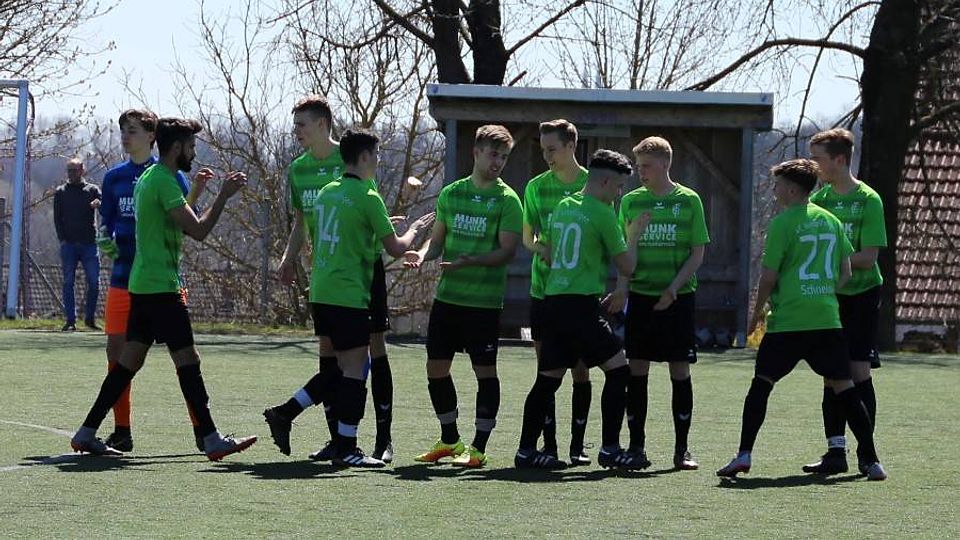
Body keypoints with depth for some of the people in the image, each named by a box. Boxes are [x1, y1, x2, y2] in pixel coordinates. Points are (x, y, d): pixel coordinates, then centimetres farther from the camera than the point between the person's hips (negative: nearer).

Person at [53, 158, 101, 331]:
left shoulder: (92, 190, 10)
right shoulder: (61, 192, 11)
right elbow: (57, 218, 8)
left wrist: (99, 205, -26)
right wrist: (62, 239, -3)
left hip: (89, 244, 0)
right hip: (68, 244, 0)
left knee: (94, 282, -4)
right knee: (68, 283, -1)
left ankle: (90, 317, 9)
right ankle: (70, 320, 1)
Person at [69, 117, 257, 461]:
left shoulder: (148, 178, 16)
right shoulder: (164, 181, -15)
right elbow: (198, 231, -20)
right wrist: (224, 196, -12)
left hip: (143, 284, 10)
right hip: (161, 287, -10)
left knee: (129, 361, 11)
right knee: (188, 361, -8)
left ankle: (87, 433, 11)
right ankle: (212, 441, -7)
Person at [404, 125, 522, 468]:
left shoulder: (507, 200, -5)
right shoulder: (451, 193, 10)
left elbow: (508, 251, -11)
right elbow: (438, 239, 15)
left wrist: (471, 261, -25)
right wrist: (423, 254, -7)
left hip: (485, 301, -5)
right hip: (447, 295, 5)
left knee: (485, 371, -3)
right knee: (436, 368, 8)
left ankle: (479, 448, 5)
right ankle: (449, 440, 23)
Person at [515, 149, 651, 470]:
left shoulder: (562, 208, 16)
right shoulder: (602, 213, -6)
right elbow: (626, 266, -1)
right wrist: (633, 236, 15)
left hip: (552, 300, 8)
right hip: (582, 303, -8)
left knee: (548, 377, 11)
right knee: (618, 369, -2)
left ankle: (526, 450, 10)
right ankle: (609, 449, -5)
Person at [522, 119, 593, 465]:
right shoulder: (536, 186, 6)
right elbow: (527, 237, 10)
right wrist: (542, 249, -12)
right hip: (544, 289, 2)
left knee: (580, 369, 0)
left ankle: (578, 444, 7)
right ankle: (548, 443, 9)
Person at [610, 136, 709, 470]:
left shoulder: (688, 201, -1)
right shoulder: (631, 201, 6)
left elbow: (697, 254, -1)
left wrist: (674, 287, -13)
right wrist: (622, 287, -7)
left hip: (679, 298, -2)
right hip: (640, 296, 2)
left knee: (680, 372, 0)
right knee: (636, 372, 1)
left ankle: (682, 449, 7)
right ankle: (636, 446, 8)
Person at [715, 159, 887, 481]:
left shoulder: (782, 224, -6)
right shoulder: (831, 221, 11)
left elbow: (769, 277, -6)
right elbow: (845, 273, 13)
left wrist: (757, 312, 7)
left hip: (787, 321, -5)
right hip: (828, 319, 5)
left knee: (761, 383, 2)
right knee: (844, 387, 6)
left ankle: (744, 455, -5)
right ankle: (872, 461, 2)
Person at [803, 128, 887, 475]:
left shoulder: (868, 200, -10)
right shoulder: (819, 199, 6)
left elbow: (868, 257, -16)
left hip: (862, 295, -5)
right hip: (829, 296, 5)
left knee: (859, 371, -7)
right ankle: (836, 451, 6)